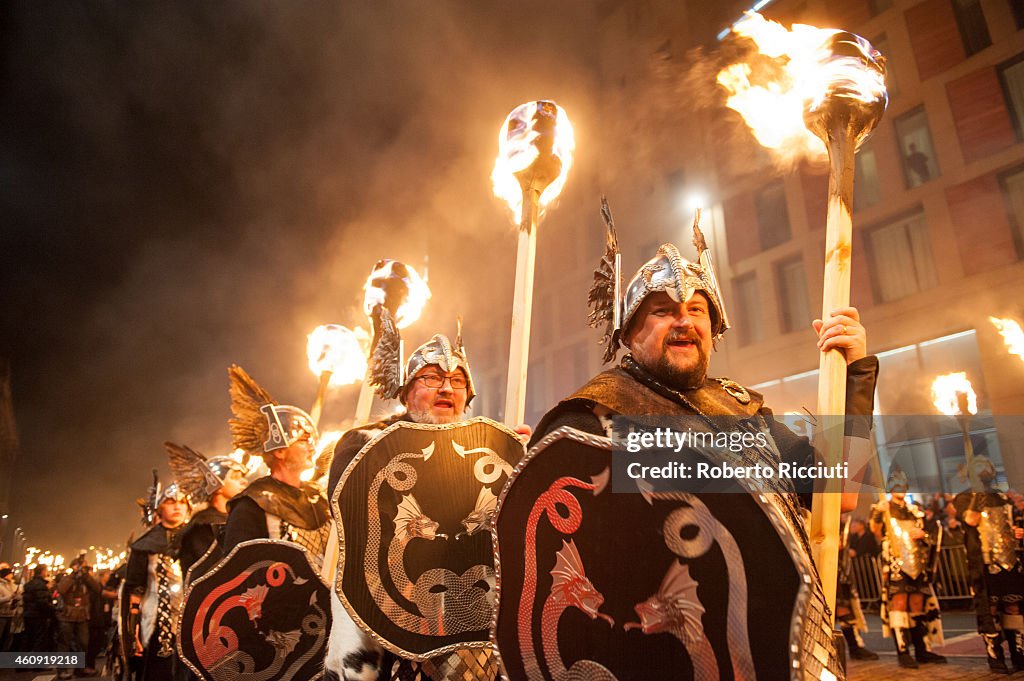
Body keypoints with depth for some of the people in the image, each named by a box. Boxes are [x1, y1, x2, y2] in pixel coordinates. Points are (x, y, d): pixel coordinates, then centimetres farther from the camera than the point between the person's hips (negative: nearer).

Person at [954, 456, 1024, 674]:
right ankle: (995, 658, 4)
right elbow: (970, 521, -15)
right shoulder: (964, 499, 1)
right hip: (984, 564, -5)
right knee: (990, 610, -3)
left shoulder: (1004, 498, 17)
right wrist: (978, 497, -16)